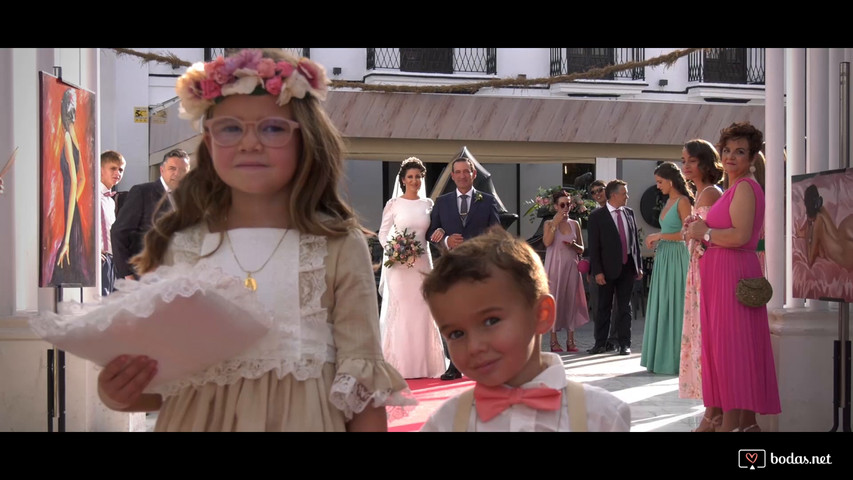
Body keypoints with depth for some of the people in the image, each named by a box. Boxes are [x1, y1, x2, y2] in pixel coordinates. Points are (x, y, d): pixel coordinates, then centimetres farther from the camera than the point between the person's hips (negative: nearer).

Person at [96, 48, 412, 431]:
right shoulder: (177, 249, -1)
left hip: (300, 421, -2)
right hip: (195, 419, 2)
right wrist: (119, 393, -15)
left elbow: (363, 383, -5)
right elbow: (156, 384, 4)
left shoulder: (339, 247, -7)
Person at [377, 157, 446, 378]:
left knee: (423, 311, 2)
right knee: (400, 310, -5)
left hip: (423, 263, 3)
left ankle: (422, 364, 8)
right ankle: (400, 365, 1)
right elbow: (383, 233, 2)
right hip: (399, 264, -3)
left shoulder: (428, 204, 11)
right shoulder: (393, 204, 2)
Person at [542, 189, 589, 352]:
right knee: (555, 299, -2)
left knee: (571, 300, 2)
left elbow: (581, 249, 13)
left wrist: (574, 245, -8)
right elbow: (547, 242, -17)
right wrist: (556, 223, -16)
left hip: (571, 266, 3)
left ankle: (570, 340, 7)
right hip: (555, 266, -3)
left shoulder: (574, 224, 10)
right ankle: (554, 340, 2)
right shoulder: (549, 224, 2)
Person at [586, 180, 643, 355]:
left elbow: (635, 240, 13)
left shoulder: (629, 213, 8)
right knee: (604, 307, 5)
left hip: (627, 267, 4)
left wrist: (639, 265, 9)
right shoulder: (597, 216, -6)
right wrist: (597, 271, -13)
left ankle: (624, 344, 12)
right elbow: (593, 246, -8)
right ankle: (600, 343, 13)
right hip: (608, 268, -4)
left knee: (625, 307, 7)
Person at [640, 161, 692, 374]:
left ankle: (676, 359, 2)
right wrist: (656, 241, 6)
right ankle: (663, 356, 14)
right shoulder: (668, 201, 15)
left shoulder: (683, 201, -10)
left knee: (675, 305, -4)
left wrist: (660, 236, -13)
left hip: (676, 258, -9)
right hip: (663, 258, 9)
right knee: (662, 306, 9)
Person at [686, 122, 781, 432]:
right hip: (723, 274, 10)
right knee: (741, 347, 10)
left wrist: (705, 233, -10)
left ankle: (732, 423, -6)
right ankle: (747, 421, 15)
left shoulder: (745, 187, -11)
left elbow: (740, 235, -23)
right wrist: (702, 230, 7)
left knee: (731, 344, -8)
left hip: (733, 274, -10)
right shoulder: (736, 188, 20)